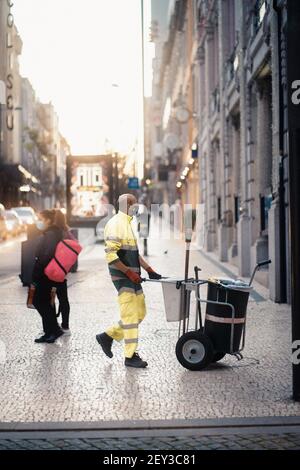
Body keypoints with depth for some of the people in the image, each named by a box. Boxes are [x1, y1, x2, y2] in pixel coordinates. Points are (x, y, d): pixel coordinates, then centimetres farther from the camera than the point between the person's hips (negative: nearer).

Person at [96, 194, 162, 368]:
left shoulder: (127, 224, 19)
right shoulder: (115, 224, -13)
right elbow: (111, 255, -21)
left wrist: (149, 270, 17)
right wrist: (129, 273, -21)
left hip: (132, 277, 10)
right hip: (122, 277, -10)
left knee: (140, 313, 12)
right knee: (130, 315, -7)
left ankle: (108, 336, 22)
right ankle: (131, 356, 0)